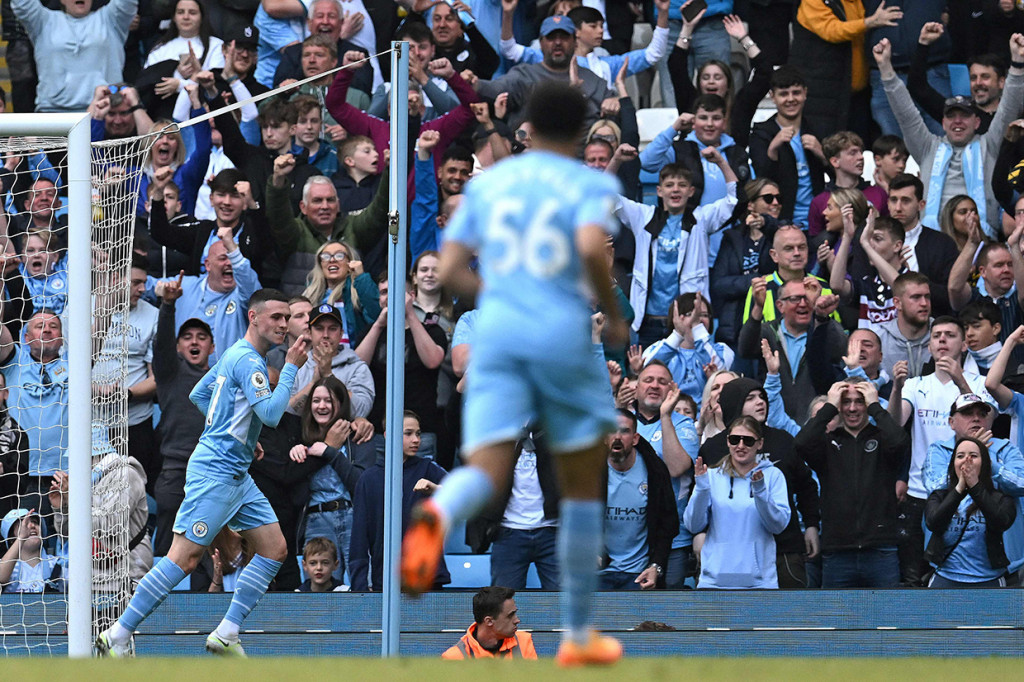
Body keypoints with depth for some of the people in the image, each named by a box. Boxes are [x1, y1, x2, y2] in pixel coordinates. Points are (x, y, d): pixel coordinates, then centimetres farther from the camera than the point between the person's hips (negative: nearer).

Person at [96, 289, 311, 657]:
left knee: (274, 549, 5)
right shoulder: (247, 360, -15)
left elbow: (198, 395, 26)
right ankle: (118, 636, -7)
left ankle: (226, 635, 6)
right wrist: (291, 367, -17)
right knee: (185, 557, -12)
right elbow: (271, 413, -24)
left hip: (237, 475, 11)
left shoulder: (235, 355, 16)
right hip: (215, 472, -11)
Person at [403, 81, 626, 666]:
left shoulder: (488, 183, 16)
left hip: (496, 333, 2)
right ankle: (579, 634, 20)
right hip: (564, 335, -2)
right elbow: (592, 248, -17)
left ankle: (438, 514, -51)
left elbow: (450, 272, 12)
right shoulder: (591, 185, 4)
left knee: (487, 470, -12)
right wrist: (614, 316, -2)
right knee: (583, 486, 14)